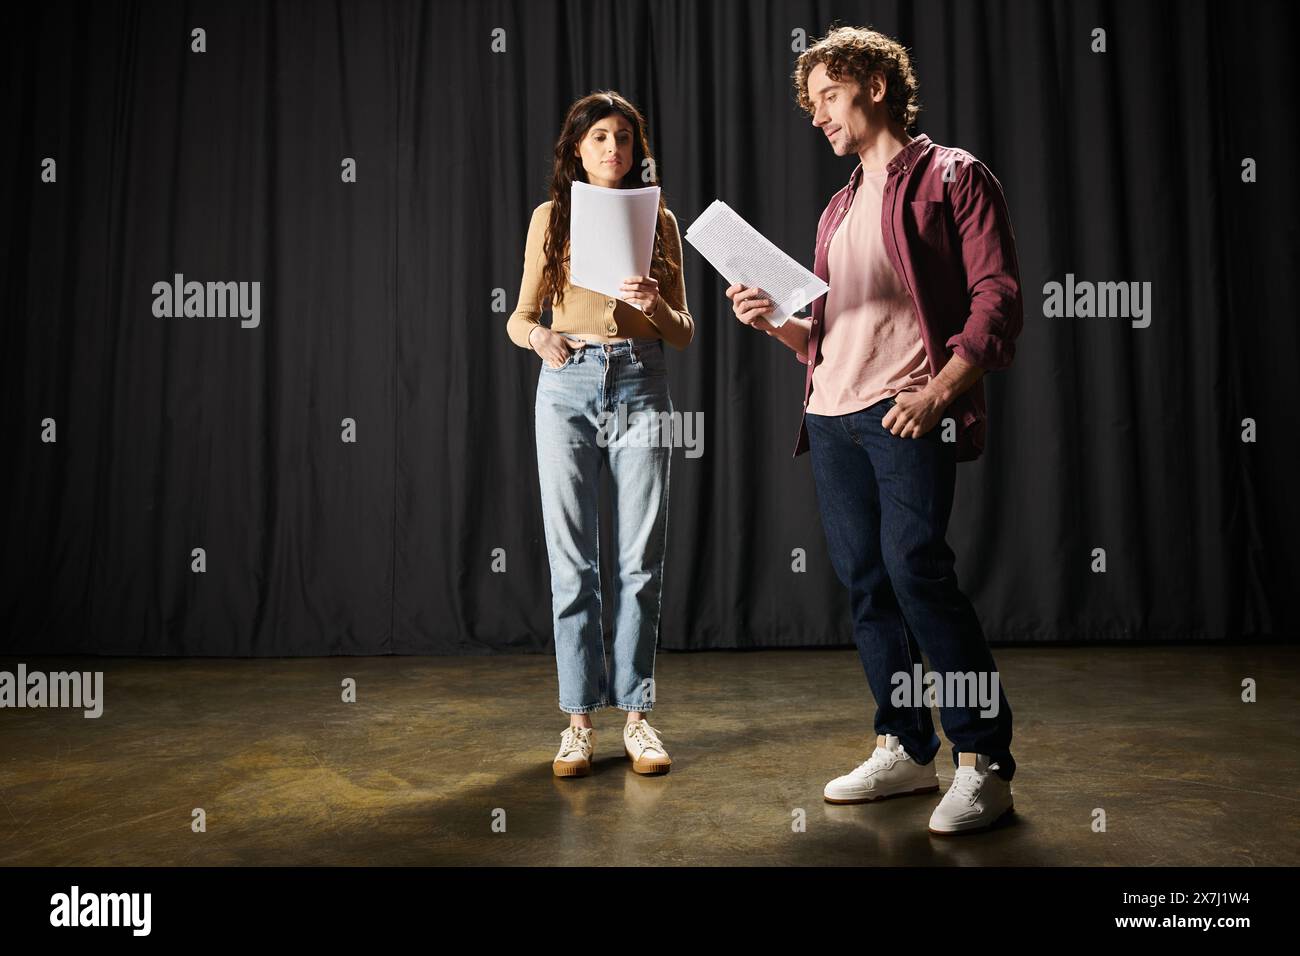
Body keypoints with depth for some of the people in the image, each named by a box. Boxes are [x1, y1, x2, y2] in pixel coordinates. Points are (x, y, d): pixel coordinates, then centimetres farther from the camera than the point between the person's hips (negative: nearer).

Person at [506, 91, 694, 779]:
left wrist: (656, 306, -12)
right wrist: (539, 336, -14)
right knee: (571, 561, 0)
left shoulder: (658, 221, 10)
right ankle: (579, 718, 10)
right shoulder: (550, 217, 9)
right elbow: (519, 316, 9)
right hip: (568, 388, 0)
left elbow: (684, 334, 9)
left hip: (640, 388, 1)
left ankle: (635, 713, 12)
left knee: (641, 560, 1)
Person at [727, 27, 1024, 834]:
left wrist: (939, 391, -18)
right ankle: (907, 750, 18)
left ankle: (985, 762, -3)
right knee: (865, 584, 7)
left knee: (917, 572, -15)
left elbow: (999, 299, -6)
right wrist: (775, 322, 5)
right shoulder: (840, 208, 24)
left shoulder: (952, 176, 4)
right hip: (832, 417, 7)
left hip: (908, 413, -7)